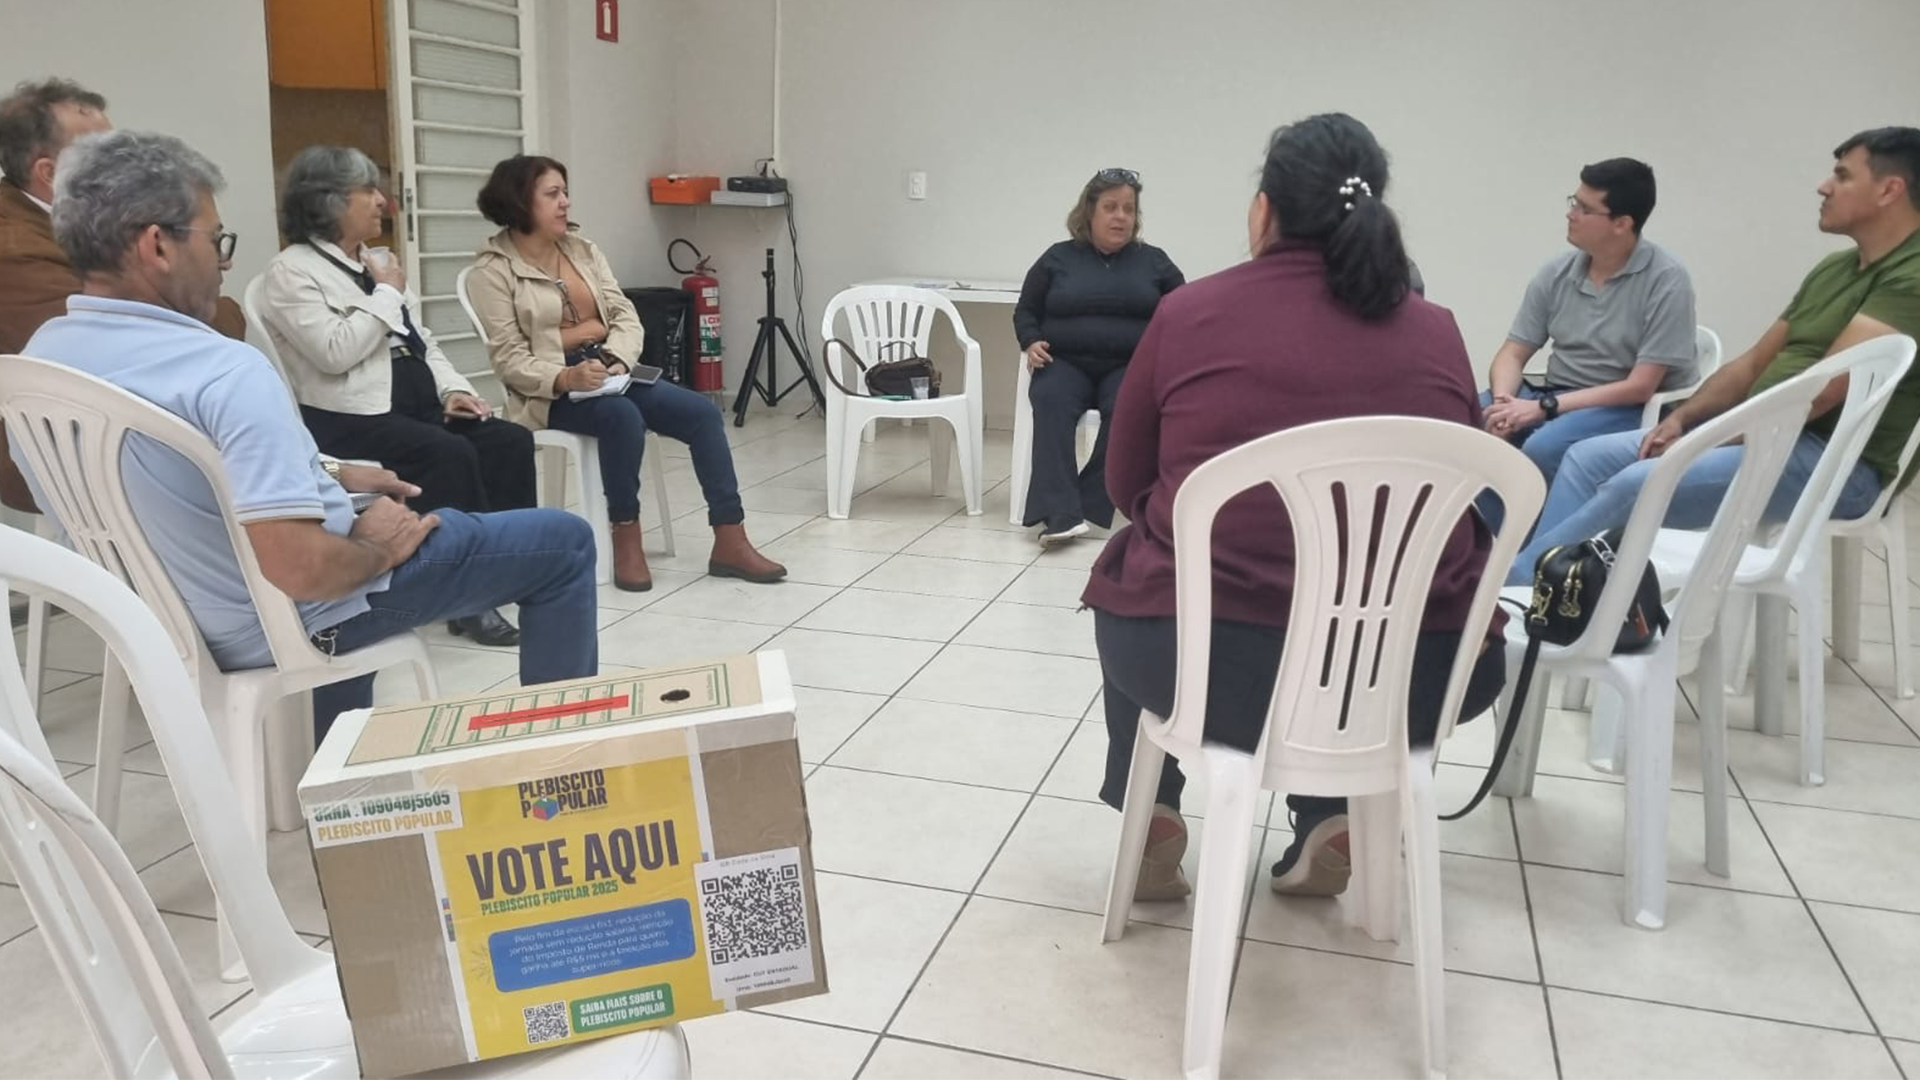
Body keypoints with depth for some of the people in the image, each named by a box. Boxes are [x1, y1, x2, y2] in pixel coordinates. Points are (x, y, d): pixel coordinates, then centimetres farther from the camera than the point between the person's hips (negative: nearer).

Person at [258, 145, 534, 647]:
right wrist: (386, 294, -8)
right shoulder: (291, 271, -4)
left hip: (418, 408, 7)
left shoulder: (379, 260, 20)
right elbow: (334, 353, -18)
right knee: (450, 455, -31)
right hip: (349, 419, -7)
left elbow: (422, 341, 20)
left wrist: (452, 388, 2)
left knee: (511, 441, -16)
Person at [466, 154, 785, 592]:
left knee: (702, 412, -14)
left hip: (610, 371, 6)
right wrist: (566, 377, -30)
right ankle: (626, 539, -18)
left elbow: (626, 315, 6)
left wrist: (618, 359, -16)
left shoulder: (582, 249, 12)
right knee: (623, 416, -36)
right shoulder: (492, 270, -6)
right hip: (549, 391, -6)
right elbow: (509, 359, -13)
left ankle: (729, 542, -14)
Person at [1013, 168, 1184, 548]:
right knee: (1052, 401, -35)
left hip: (1128, 366, 0)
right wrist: (1031, 342, -4)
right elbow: (1025, 311, 17)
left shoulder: (1153, 261, 14)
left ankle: (1088, 506, -31)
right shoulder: (1058, 258, 12)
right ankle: (1059, 513, -44)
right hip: (1065, 362, 0)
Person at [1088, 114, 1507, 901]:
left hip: (1199, 662, -2)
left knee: (1138, 581, 32)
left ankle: (1153, 823, 27)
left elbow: (1125, 489, 10)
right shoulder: (1436, 333, 5)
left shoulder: (1187, 313, -1)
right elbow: (1462, 506, 15)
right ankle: (1332, 821, 25)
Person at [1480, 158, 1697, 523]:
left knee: (1541, 450, -35)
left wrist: (1543, 407, -22)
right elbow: (1512, 354, 6)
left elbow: (1640, 387, -16)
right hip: (1553, 397, 6)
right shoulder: (1557, 272, 3)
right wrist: (1504, 400, -18)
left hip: (1631, 410, -5)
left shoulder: (1666, 280, -12)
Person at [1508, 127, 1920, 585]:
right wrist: (1681, 418, 2)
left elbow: (1824, 388, -23)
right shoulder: (1834, 268, 17)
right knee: (1588, 457, 0)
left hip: (1836, 462, -10)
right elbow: (1755, 362, 17)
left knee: (1638, 484, -26)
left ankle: (1511, 588, -15)